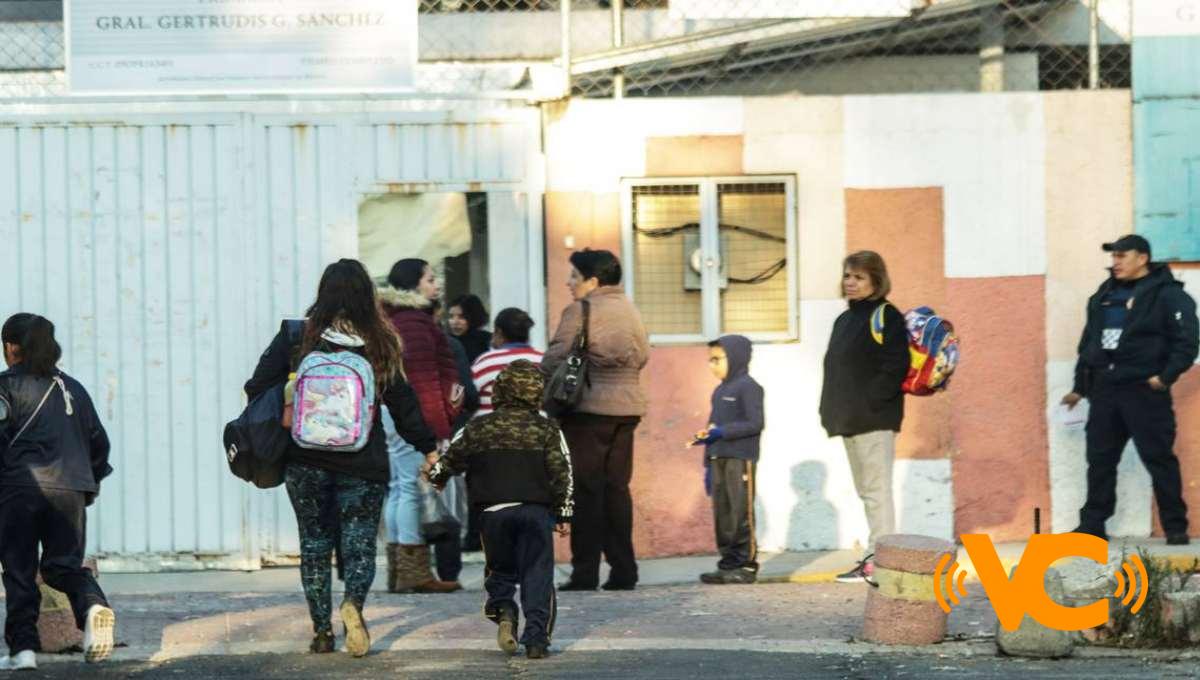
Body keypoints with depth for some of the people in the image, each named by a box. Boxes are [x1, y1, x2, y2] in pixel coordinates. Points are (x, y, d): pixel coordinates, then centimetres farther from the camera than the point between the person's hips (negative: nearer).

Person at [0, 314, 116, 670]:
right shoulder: (73, 388, 17)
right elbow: (98, 440, 19)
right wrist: (92, 483, 29)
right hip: (70, 489, 4)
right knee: (64, 564, 10)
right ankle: (93, 604, -21)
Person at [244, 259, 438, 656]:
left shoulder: (295, 337, -3)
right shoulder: (381, 345, -2)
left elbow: (259, 389, -2)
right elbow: (403, 403, 5)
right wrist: (429, 448, 16)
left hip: (305, 462, 0)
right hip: (363, 465, 0)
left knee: (314, 543, 13)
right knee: (359, 544, 6)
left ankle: (321, 630, 9)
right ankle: (354, 602, -23)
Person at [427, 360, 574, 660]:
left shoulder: (478, 428, 5)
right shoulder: (547, 430, 3)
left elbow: (451, 459, 14)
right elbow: (562, 474, 1)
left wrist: (435, 476, 35)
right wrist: (563, 513, 8)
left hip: (494, 511, 1)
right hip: (536, 509, -1)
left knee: (500, 570, 17)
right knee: (537, 574, 2)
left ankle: (503, 610, -11)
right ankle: (536, 637, -8)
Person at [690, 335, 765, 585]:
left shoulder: (747, 387, -6)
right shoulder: (719, 391, 21)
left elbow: (755, 423, -15)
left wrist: (722, 432, -20)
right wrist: (708, 464, 20)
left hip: (740, 459, -9)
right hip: (718, 459, 9)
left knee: (741, 513, -8)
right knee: (721, 514, 7)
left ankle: (746, 565, -5)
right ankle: (728, 563, 11)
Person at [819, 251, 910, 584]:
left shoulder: (885, 316, -9)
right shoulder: (845, 320, 19)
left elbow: (895, 366, -18)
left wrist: (871, 401, -20)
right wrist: (832, 409, 11)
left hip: (875, 420, -9)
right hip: (850, 421, 9)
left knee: (877, 489, -10)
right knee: (866, 491, 12)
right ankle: (874, 558, 17)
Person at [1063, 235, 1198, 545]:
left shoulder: (1167, 294, -6)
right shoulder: (1104, 296, 16)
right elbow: (1088, 342, 22)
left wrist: (1166, 376, -20)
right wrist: (1079, 386, 20)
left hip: (1144, 391, -6)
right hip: (1104, 391, 7)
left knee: (1159, 459, -5)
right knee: (1100, 460, 8)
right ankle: (1092, 525, 15)